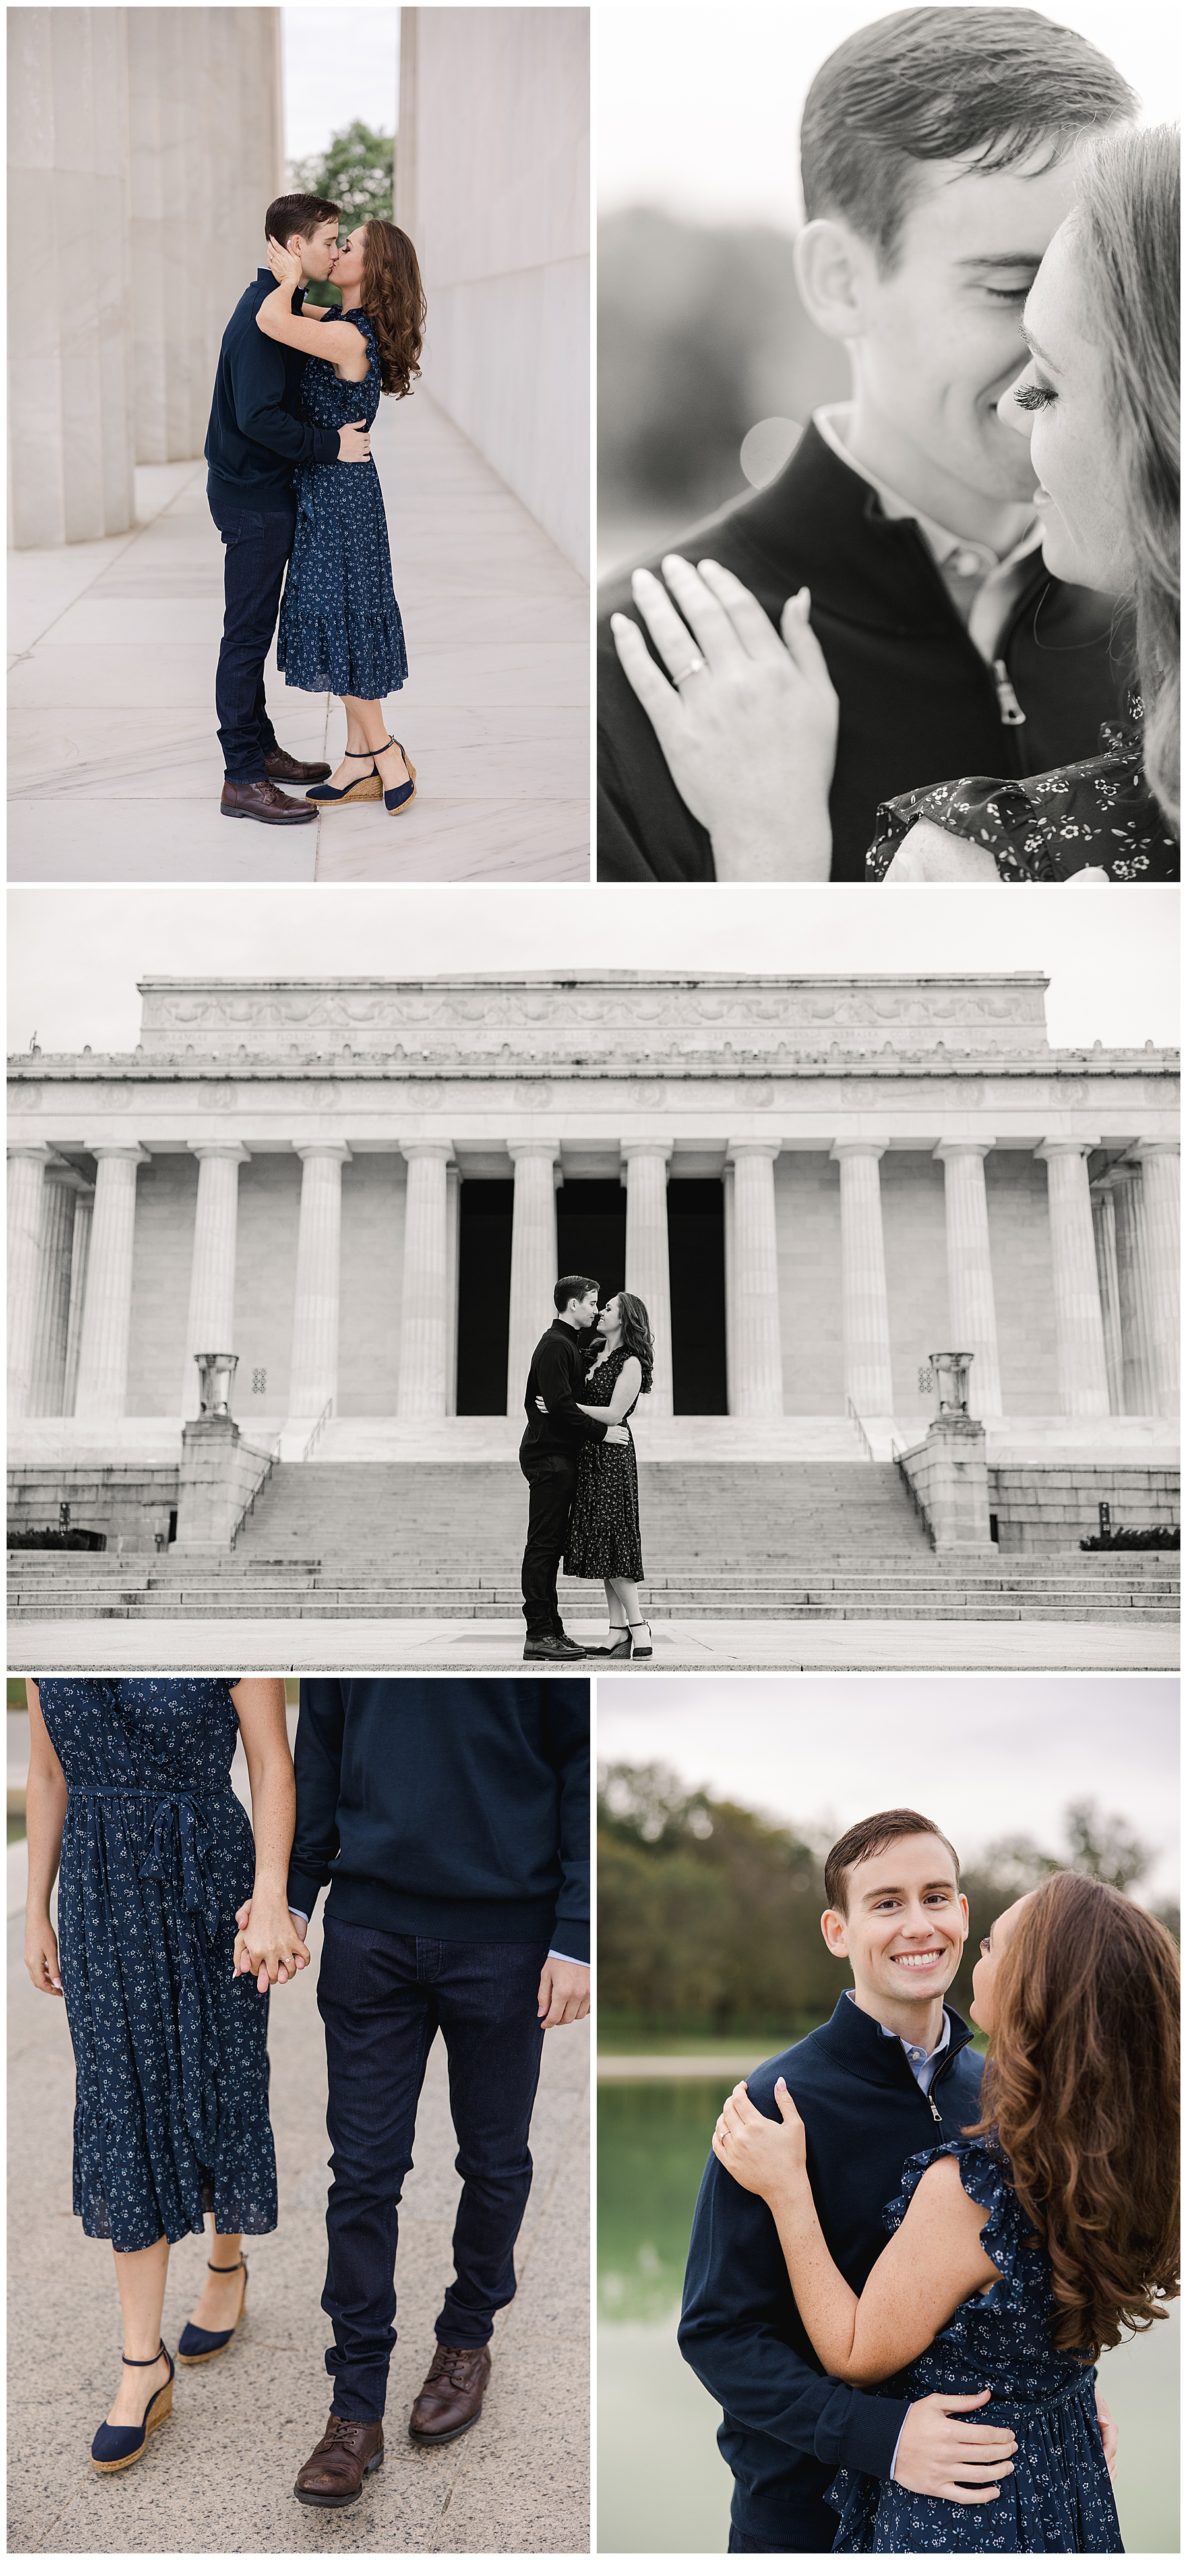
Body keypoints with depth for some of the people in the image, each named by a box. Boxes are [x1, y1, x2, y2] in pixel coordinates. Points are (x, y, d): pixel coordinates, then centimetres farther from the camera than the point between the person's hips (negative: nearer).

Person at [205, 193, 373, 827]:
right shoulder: (264, 313, -19)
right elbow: (258, 417, -26)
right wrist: (330, 443, -21)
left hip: (261, 490, 10)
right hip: (252, 494, -10)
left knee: (254, 630, 16)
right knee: (248, 633, -6)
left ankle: (260, 749, 27)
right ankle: (243, 780, -1)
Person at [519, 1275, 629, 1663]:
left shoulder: (568, 1342, 19)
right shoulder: (556, 1345, -12)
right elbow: (561, 1405, -21)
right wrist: (602, 1431, -17)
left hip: (558, 1454, 10)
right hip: (550, 1455, -10)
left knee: (550, 1545, 11)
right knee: (543, 1545, -9)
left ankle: (550, 1630, 14)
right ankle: (539, 1635, -8)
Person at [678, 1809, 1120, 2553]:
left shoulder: (988, 2088, -2)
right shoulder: (780, 2102, -20)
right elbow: (718, 2332, -18)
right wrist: (877, 2434, -29)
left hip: (967, 2490, 5)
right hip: (806, 2500, -5)